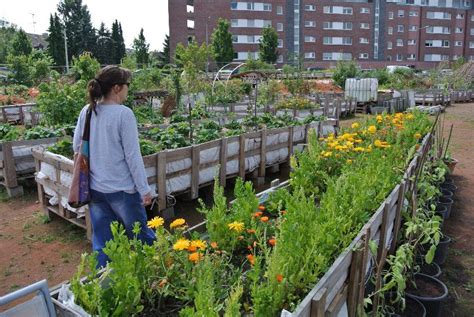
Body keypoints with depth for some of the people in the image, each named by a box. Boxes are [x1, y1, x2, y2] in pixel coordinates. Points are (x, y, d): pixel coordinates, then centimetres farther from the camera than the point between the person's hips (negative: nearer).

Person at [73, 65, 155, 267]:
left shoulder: (87, 112, 1)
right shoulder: (123, 114, -17)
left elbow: (76, 147, 10)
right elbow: (133, 155, -16)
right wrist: (144, 189, -9)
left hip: (95, 188, 6)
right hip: (122, 188, -5)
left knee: (101, 241, 16)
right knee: (141, 236, 14)